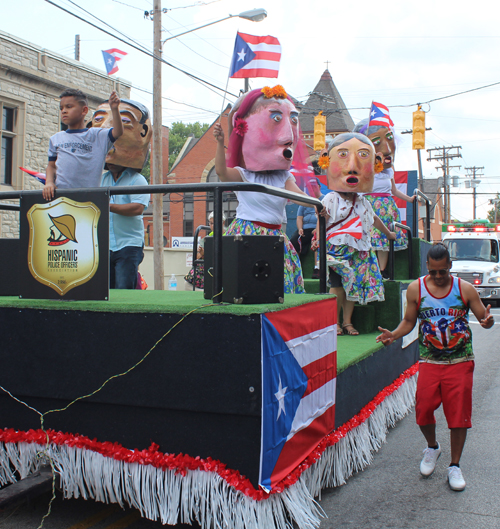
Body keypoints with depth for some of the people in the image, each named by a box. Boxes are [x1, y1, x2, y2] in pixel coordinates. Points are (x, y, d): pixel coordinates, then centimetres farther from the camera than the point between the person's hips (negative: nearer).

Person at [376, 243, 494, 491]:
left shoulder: (465, 289, -2)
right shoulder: (415, 289, 0)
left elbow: (483, 317, 2)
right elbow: (409, 321, 8)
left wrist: (487, 321, -22)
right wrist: (394, 334, -11)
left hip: (460, 362, -1)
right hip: (429, 361, 1)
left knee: (458, 413, 0)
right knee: (423, 408, -4)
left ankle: (455, 466, 18)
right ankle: (432, 447, 28)